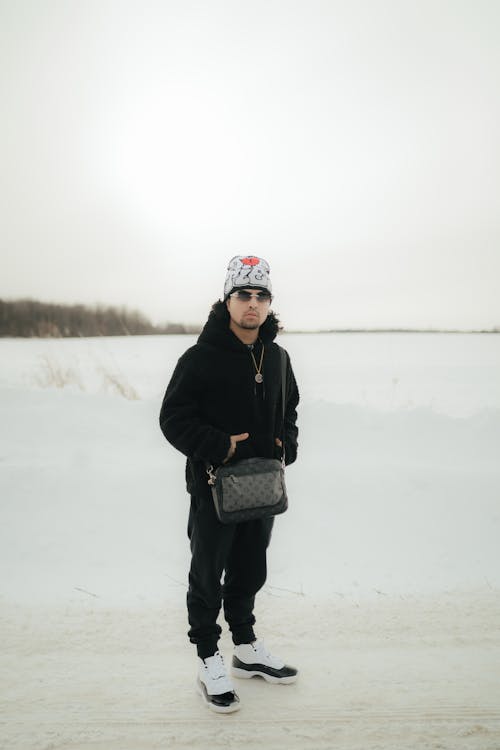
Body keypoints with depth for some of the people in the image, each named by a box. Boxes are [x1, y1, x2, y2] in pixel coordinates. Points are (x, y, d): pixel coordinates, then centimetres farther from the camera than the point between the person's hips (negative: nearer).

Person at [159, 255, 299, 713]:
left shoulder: (276, 357, 5)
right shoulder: (201, 357, -14)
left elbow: (289, 409, 18)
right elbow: (173, 418, -13)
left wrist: (286, 442, 0)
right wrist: (218, 446, -22)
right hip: (213, 486, -6)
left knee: (250, 571, 20)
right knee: (208, 576, 9)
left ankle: (246, 648, 39)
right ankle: (209, 661, 27)